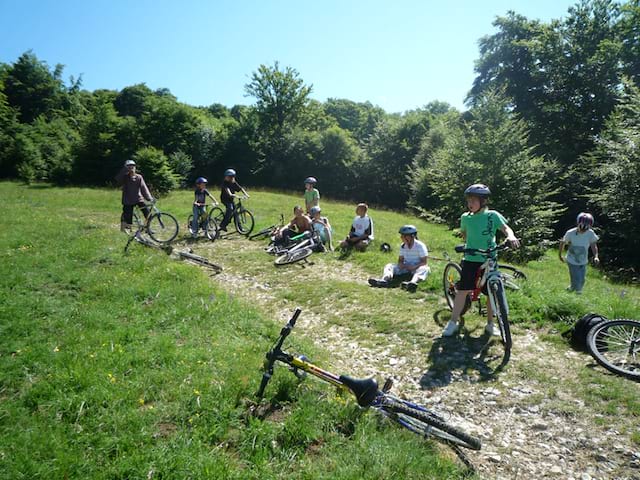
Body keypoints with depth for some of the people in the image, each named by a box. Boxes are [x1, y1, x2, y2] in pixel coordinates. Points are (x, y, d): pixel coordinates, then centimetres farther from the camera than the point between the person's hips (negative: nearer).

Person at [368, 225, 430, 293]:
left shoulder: (420, 246, -11)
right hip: (406, 267, 5)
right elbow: (400, 260, 9)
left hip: (416, 268, -5)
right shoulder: (403, 246, 6)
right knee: (388, 266, -12)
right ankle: (384, 280, -44)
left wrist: (413, 267, -29)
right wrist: (401, 264, -15)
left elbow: (424, 262, -14)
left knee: (425, 269, -38)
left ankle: (413, 282, -68)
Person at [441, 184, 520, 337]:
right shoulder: (465, 217, 3)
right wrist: (468, 243, 3)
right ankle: (454, 322, 8)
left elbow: (506, 228, -14)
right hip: (471, 259, 1)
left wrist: (511, 236, -34)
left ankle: (490, 324, 23)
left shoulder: (492, 215, -3)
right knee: (462, 290, -2)